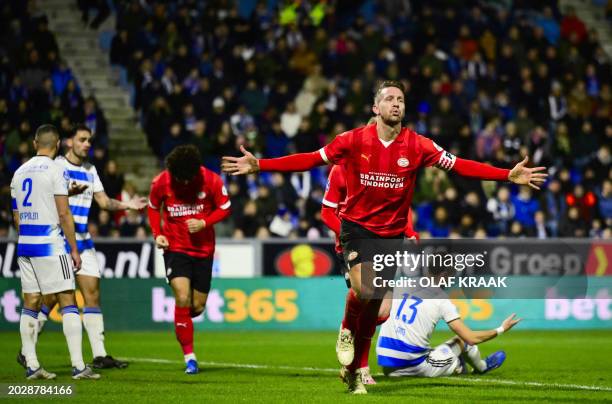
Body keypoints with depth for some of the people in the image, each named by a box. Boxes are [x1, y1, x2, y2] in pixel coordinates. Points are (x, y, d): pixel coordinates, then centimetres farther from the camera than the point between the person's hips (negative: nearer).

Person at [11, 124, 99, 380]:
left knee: (31, 304, 9)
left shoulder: (19, 173, 12)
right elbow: (63, 213, -12)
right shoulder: (56, 170, -8)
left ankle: (31, 365, 6)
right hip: (50, 245, -6)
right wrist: (74, 249, -7)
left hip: (25, 244, 6)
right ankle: (78, 366, -10)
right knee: (68, 303, -4)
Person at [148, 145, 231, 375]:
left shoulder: (211, 180, -13)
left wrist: (204, 223, -18)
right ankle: (189, 356, -12)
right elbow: (153, 208, 8)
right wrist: (157, 234, -7)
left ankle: (181, 323, 42)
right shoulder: (161, 183, -11)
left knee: (197, 307, 4)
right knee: (182, 298, -19)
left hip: (203, 249, 1)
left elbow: (224, 208, -1)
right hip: (175, 248, -1)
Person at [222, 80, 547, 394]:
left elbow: (459, 165, -6)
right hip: (357, 227, -2)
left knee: (373, 307, 6)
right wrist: (259, 165, -12)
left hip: (392, 233, 2)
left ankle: (354, 371, 22)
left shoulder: (417, 146, -5)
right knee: (365, 289, -26)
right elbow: (310, 160, -5)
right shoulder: (354, 140, -7)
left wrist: (508, 175, -15)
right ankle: (347, 330, 6)